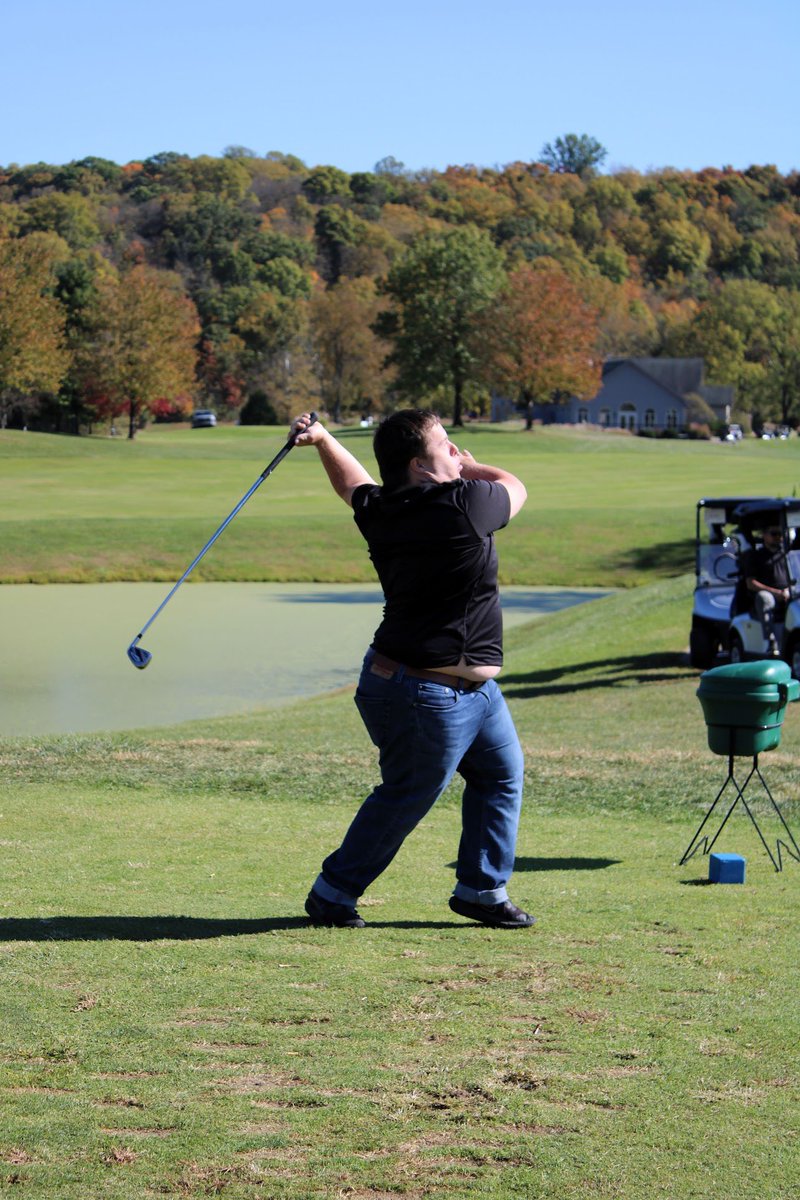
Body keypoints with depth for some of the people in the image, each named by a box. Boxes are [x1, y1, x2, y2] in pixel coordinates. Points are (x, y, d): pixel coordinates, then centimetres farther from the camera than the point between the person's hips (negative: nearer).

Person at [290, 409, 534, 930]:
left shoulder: (379, 512, 1)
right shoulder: (463, 505, -20)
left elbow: (355, 485, 24)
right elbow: (514, 487, 1)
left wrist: (322, 439, 33)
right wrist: (468, 469, 16)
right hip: (429, 696, -10)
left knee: (502, 773, 17)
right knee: (404, 799, 2)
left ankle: (483, 889, 24)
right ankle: (333, 892, 14)